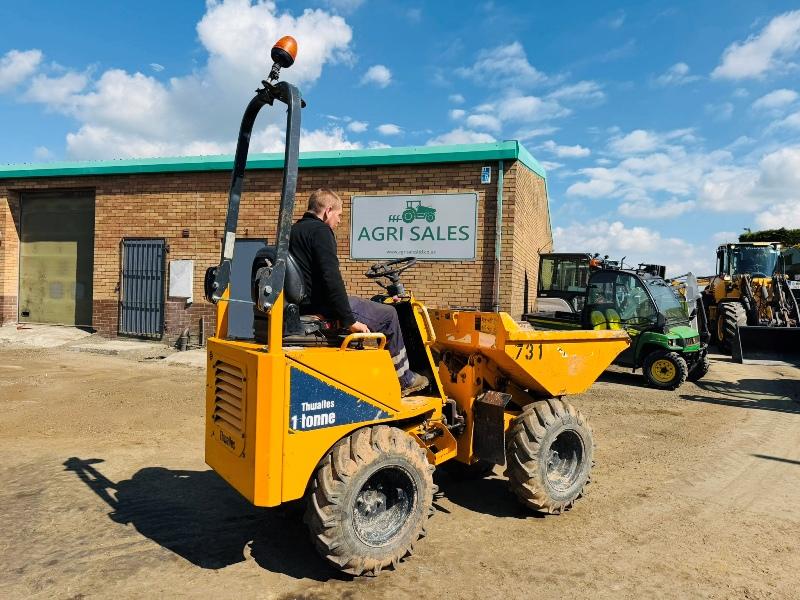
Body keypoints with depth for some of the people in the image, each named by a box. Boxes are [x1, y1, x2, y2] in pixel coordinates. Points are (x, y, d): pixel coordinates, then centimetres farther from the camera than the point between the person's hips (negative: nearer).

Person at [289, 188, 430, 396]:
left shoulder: (294, 230, 16)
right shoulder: (320, 231, -14)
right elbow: (331, 278, -24)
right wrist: (349, 320, -19)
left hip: (302, 305, 10)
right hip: (321, 306, -10)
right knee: (388, 315, 2)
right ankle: (403, 379, 15)